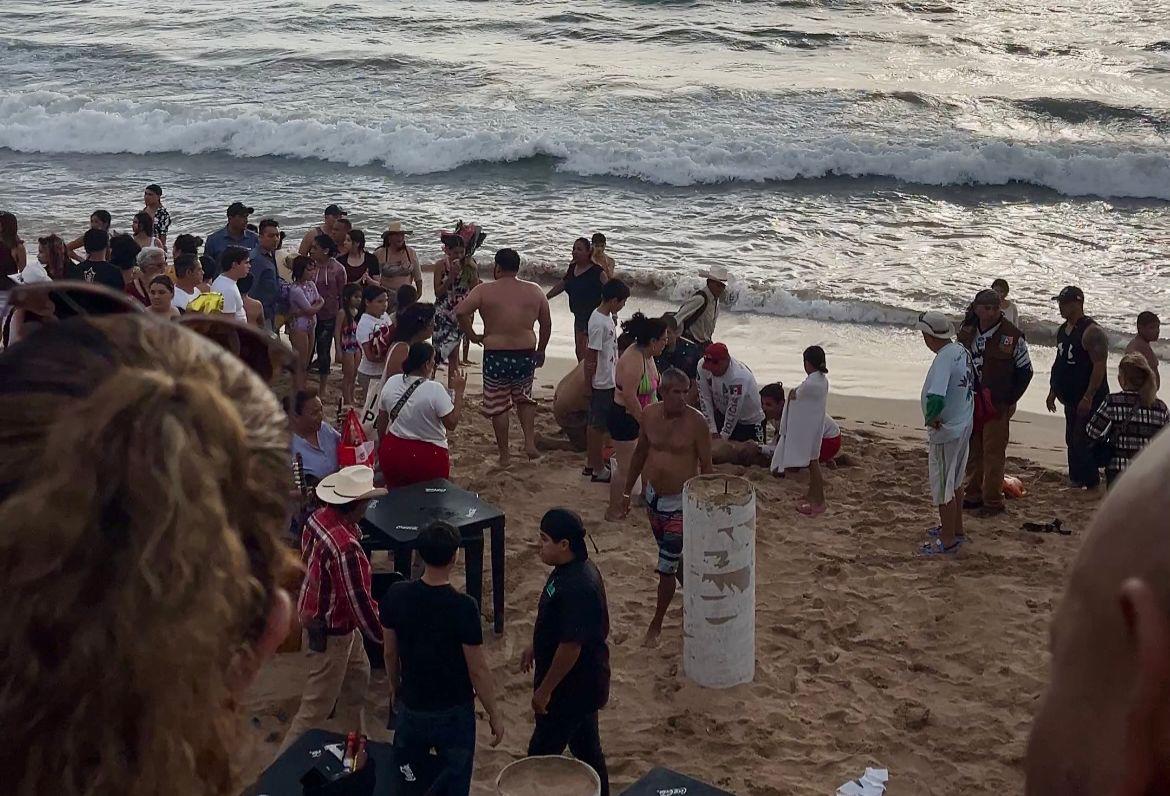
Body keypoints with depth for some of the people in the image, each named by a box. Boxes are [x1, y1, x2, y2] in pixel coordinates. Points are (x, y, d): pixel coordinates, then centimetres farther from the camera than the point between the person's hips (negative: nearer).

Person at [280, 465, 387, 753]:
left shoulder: (319, 517, -9)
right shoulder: (346, 549, -36)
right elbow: (360, 602, -29)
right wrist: (383, 638, -14)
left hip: (314, 610, 10)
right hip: (330, 634, -10)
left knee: (357, 676, 28)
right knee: (317, 706, 5)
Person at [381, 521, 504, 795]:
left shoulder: (395, 596, -12)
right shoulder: (463, 607, -25)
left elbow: (390, 652, 2)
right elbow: (477, 670, -18)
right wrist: (494, 714, -4)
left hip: (410, 708, 4)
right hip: (454, 714, -4)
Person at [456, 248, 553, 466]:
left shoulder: (484, 291, -6)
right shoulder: (535, 291, 3)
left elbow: (460, 311, -16)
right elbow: (546, 324, 9)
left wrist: (472, 336, -2)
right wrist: (540, 351, 21)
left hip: (496, 356, -3)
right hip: (526, 355, 3)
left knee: (498, 406, 11)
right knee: (524, 399, 25)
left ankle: (504, 455, 16)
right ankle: (530, 442, 10)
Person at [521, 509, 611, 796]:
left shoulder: (578, 588, -31)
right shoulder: (571, 568, 0)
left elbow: (570, 646, -28)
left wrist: (545, 689, -19)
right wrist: (535, 648, 24)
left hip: (572, 687, -9)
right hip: (583, 683, 9)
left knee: (542, 754, 3)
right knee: (586, 747, 21)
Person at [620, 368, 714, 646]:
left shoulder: (696, 421, -17)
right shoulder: (649, 414, -4)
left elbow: (706, 466, -10)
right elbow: (640, 453, 10)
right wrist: (627, 490, 14)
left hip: (680, 503, -5)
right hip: (653, 498, 5)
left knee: (666, 567, -2)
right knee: (672, 557, 20)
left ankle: (656, 626, 14)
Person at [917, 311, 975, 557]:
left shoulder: (944, 359, -25)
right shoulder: (962, 351, 3)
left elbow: (936, 398, -38)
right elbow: (972, 384, 17)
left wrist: (932, 418, -18)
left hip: (945, 432, -9)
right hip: (964, 425, 9)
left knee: (943, 487, 3)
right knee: (954, 483, 24)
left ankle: (947, 541, 12)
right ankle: (955, 529, 37)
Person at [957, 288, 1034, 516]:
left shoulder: (1012, 335, -10)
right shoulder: (967, 330, 3)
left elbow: (1025, 371, -3)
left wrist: (1010, 401, -7)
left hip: (997, 404, -5)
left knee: (993, 453, -3)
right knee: (972, 451, 13)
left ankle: (993, 501, 4)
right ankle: (974, 495, 26)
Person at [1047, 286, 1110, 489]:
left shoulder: (1091, 331, -17)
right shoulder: (1063, 329, 12)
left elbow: (1100, 365, -21)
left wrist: (1088, 397, -25)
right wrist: (1052, 392, 21)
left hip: (1089, 399, -9)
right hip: (1070, 397, 9)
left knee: (1082, 441, -10)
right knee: (1072, 441, 13)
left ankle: (1090, 482, -2)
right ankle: (1075, 480, 22)